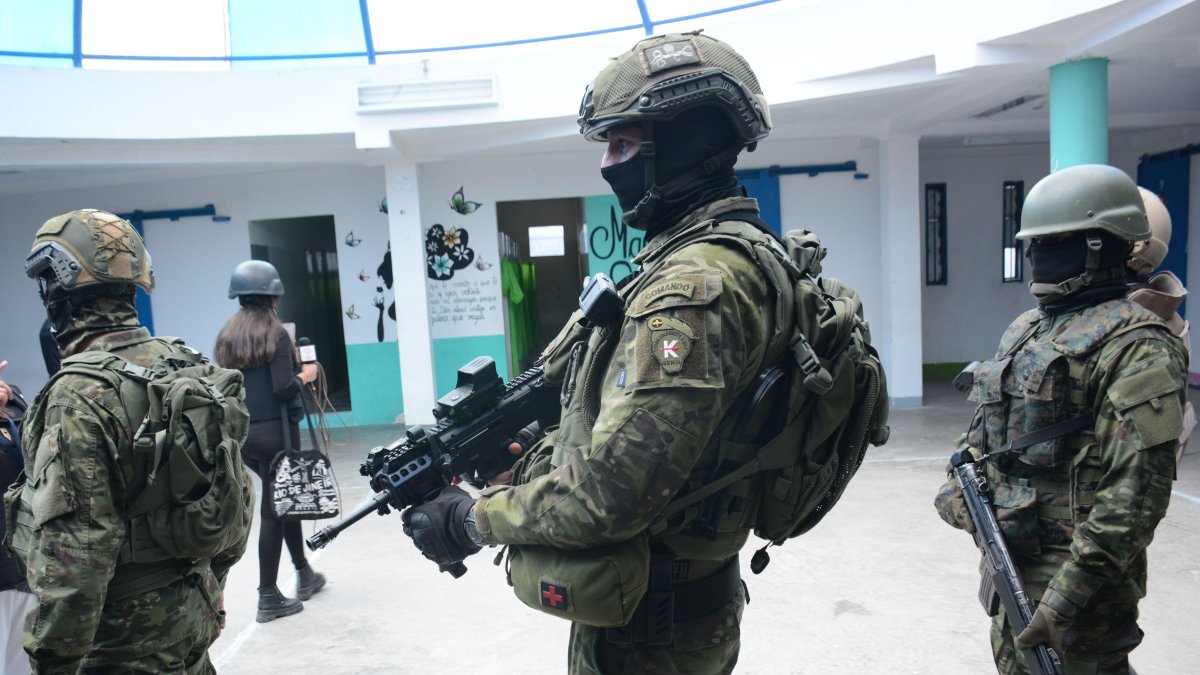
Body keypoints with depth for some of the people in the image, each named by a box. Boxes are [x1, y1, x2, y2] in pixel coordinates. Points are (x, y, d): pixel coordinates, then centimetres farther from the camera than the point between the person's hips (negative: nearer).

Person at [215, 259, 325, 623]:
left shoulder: (226, 335, 8)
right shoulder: (275, 332, -12)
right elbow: (284, 389, -19)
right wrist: (305, 376, -1)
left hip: (241, 433, 7)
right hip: (274, 430, -7)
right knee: (273, 508, 3)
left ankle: (304, 573, 32)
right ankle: (268, 597, 10)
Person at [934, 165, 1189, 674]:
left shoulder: (1132, 345, -15)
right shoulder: (1026, 327, 11)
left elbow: (1138, 488, -22)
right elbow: (983, 424, 20)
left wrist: (1072, 592, -25)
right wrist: (959, 482, 3)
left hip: (1076, 573, -8)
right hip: (1008, 559, 8)